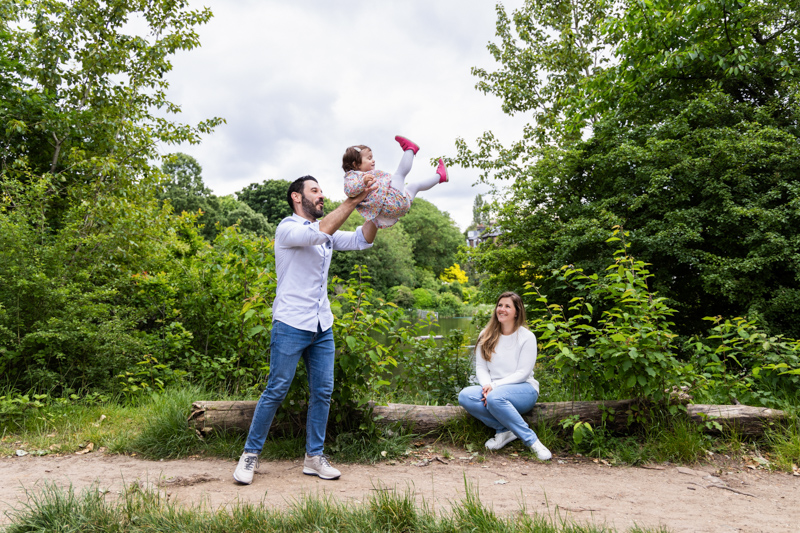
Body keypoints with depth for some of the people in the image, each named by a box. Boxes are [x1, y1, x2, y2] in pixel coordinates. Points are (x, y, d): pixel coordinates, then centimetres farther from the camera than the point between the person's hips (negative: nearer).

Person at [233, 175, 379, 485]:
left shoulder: (327, 234, 16)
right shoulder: (287, 229, -6)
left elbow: (362, 240, 9)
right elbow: (320, 233, -24)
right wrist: (352, 201, -21)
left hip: (322, 327, 7)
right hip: (291, 325, -7)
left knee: (322, 392, 6)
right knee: (276, 390, -2)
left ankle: (314, 457, 17)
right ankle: (250, 454, 13)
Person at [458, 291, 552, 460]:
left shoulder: (527, 337, -3)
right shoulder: (486, 336, 10)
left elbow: (523, 373, -9)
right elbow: (480, 367, 6)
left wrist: (495, 386, -18)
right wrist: (487, 385, -16)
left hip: (523, 389, -4)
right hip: (493, 389, 4)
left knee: (495, 397, -37)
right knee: (464, 396, -25)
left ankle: (531, 440, -24)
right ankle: (505, 430, -18)